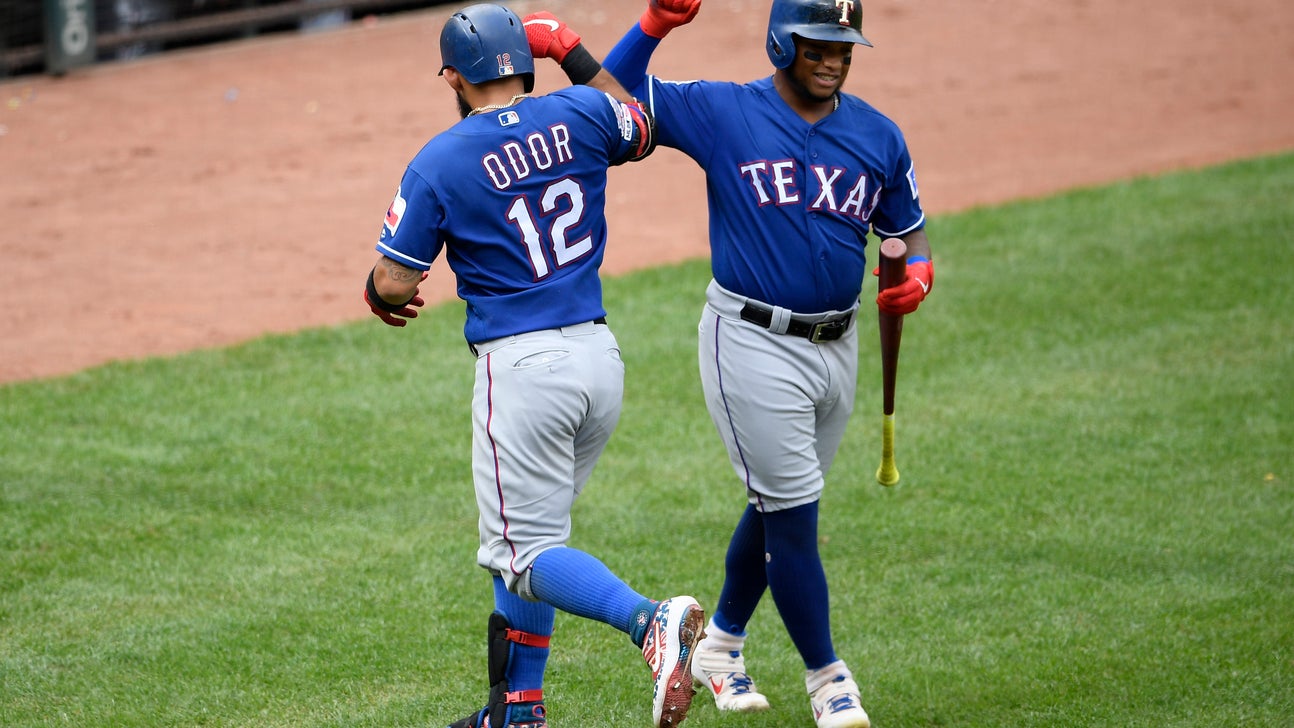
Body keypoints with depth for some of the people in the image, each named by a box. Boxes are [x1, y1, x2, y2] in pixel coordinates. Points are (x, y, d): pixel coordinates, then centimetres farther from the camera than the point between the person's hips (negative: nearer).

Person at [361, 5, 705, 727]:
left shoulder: (438, 164, -8)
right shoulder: (578, 115, 3)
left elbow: (395, 286, -6)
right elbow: (641, 130, 27)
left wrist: (376, 290, 18)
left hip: (522, 363, -6)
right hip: (601, 356, 6)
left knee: (525, 549, -2)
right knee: (526, 533, 20)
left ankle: (649, 619, -27)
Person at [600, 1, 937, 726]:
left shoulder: (878, 135, 5)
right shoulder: (722, 112, -6)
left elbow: (910, 225, 13)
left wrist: (918, 271, -9)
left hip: (837, 345, 5)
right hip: (753, 343, -5)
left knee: (779, 506, 16)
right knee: (793, 510, -6)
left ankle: (721, 645, 35)